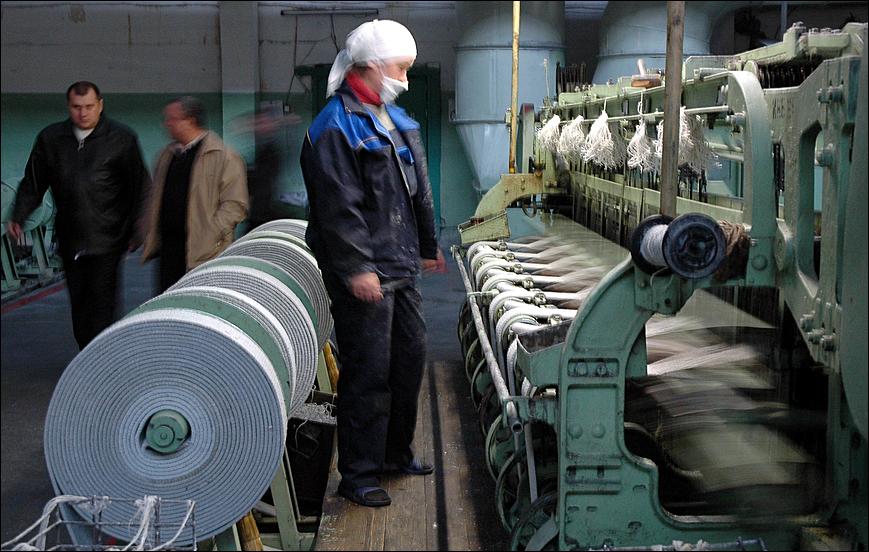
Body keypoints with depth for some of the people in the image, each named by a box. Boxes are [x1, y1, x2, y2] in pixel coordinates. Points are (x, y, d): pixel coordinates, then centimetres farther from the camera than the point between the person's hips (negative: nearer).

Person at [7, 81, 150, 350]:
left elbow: (140, 188, 1)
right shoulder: (50, 138, 8)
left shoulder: (122, 138, -1)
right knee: (79, 305, 10)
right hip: (70, 240, 4)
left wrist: (137, 231, -3)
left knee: (102, 303, -9)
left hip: (106, 240, -4)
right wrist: (18, 217, -1)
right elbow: (32, 183, 12)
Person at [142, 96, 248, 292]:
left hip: (204, 254, -6)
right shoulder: (166, 155, 18)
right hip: (169, 252, 7)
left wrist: (209, 237, -15)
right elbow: (155, 200, 25)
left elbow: (235, 205, -9)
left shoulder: (224, 156, -5)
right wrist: (151, 238, 17)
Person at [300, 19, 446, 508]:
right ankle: (359, 474, 7)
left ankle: (397, 451, 33)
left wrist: (428, 245, 28)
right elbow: (339, 207, -20)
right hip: (363, 274, -9)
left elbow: (419, 192, 25)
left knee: (411, 356, 16)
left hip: (402, 267, 9)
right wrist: (357, 267, -23)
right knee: (368, 371, -5)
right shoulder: (335, 128, -14)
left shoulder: (397, 120, 16)